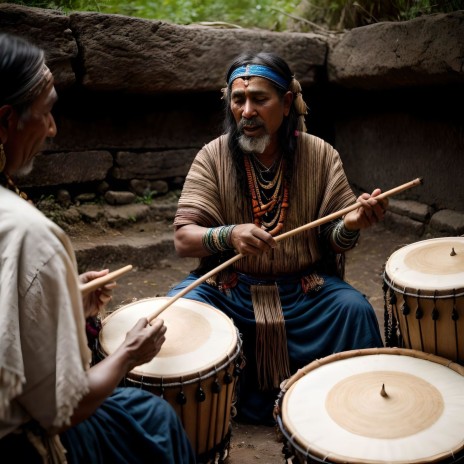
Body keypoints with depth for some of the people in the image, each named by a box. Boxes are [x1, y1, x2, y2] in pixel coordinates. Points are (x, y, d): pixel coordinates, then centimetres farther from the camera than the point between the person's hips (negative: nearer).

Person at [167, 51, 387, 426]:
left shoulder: (320, 155, -1)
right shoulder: (213, 156, -4)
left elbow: (334, 239, 0)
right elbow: (183, 239, -9)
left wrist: (351, 225, -25)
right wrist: (230, 235, -30)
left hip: (305, 287, 0)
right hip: (227, 285, 0)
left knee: (355, 309, -25)